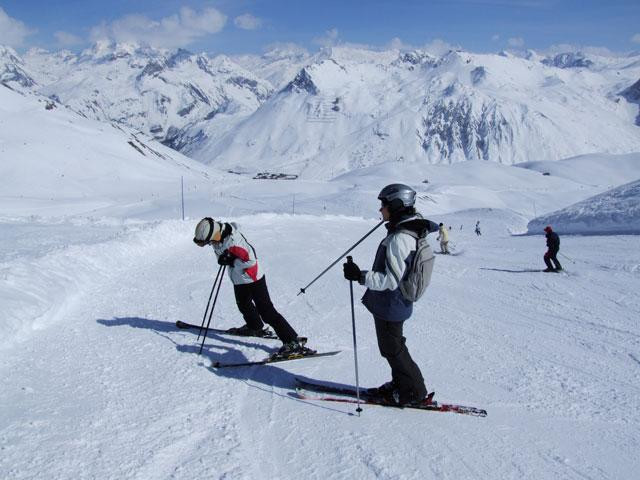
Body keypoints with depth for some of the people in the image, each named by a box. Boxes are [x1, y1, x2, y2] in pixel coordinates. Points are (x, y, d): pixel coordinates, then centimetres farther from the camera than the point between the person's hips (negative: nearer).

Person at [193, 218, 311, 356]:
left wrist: (230, 261, -27)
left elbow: (250, 259, -31)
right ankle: (255, 327, 55)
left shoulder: (232, 240, -33)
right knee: (243, 304, 29)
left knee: (267, 312, -11)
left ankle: (293, 341, -9)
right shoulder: (219, 234, -8)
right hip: (239, 280, 10)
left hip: (252, 278, -10)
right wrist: (226, 259, -2)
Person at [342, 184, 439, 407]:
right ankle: (400, 383, 36)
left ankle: (414, 392, 19)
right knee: (393, 346, 23)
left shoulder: (398, 240, -28)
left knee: (393, 350, 6)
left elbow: (390, 280, -29)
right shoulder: (411, 230, 4)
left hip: (390, 307, -10)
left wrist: (360, 276, -26)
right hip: (394, 304, 10)